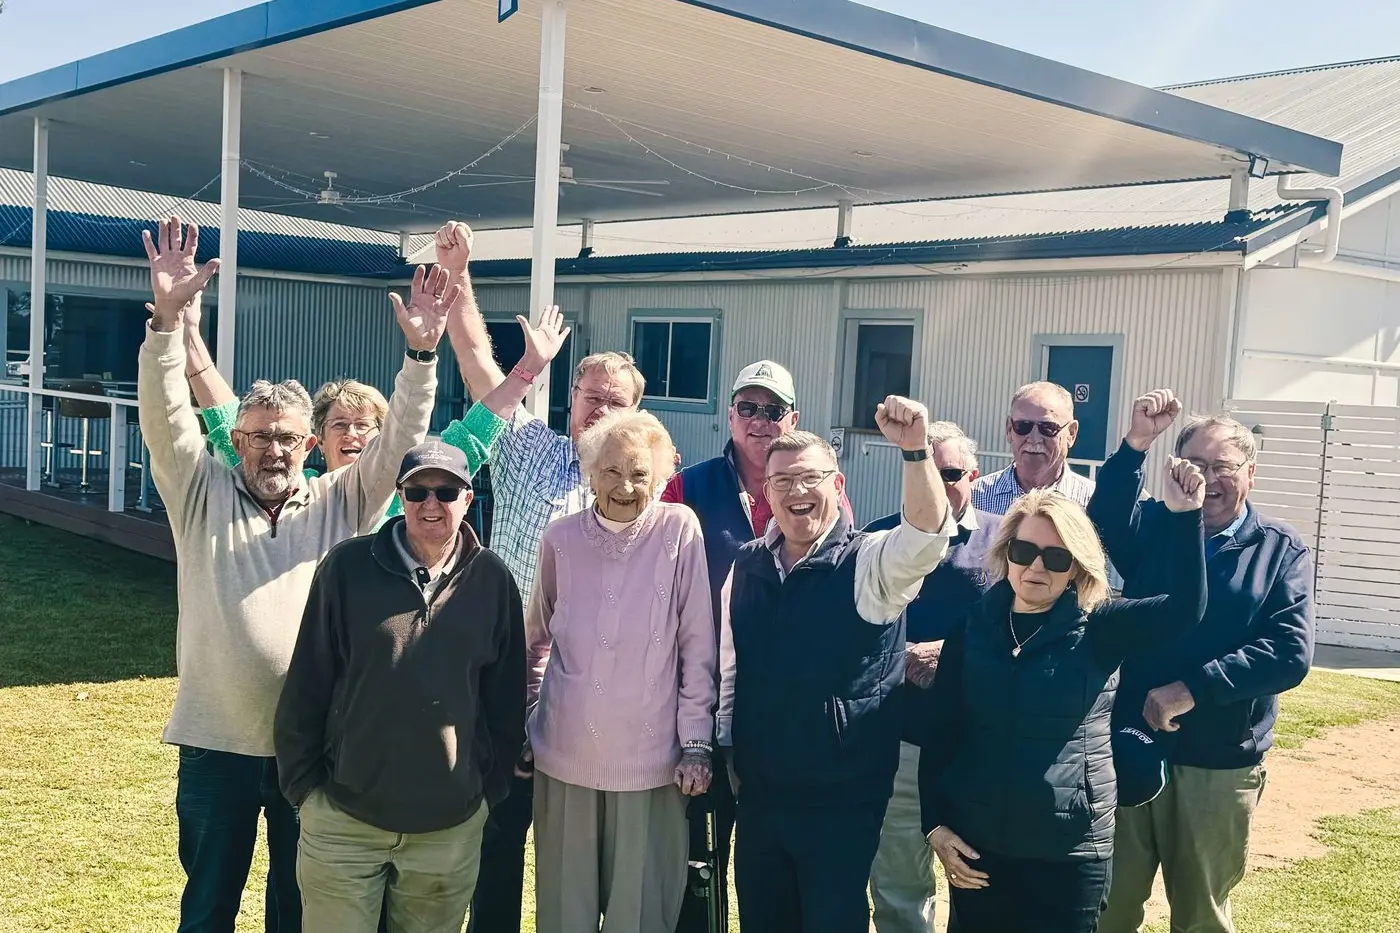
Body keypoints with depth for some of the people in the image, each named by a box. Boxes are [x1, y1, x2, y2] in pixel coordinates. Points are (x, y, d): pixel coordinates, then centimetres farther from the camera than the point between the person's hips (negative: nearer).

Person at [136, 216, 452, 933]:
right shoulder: (202, 494, 2)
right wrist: (168, 317, -24)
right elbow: (165, 415, -10)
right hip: (218, 742, -1)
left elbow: (399, 442, -5)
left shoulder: (343, 502, 5)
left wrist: (420, 355, -19)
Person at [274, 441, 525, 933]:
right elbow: (305, 685, -1)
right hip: (343, 819, -1)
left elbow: (505, 699, 7)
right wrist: (304, 786, -1)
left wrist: (489, 789, 7)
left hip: (452, 830, 2)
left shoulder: (492, 580, 0)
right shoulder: (347, 565, -6)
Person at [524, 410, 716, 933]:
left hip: (649, 758, -2)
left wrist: (696, 744, -6)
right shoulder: (561, 538, 0)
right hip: (564, 756, 2)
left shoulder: (680, 531, -7)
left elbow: (698, 647, -5)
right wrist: (521, 726, 11)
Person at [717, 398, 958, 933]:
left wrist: (914, 451, -44)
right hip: (758, 795, 4)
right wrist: (726, 749, 13)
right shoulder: (749, 564, 4)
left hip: (841, 803, -4)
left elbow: (925, 536, -30)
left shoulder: (869, 562, -9)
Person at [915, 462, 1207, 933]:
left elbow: (1184, 607, -19)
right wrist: (935, 824, -1)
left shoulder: (1097, 628, -4)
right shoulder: (974, 626, 2)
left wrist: (1183, 516, -25)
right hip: (975, 845, 2)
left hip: (1070, 852, -2)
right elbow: (938, 731, 4)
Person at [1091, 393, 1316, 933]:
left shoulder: (1282, 552, 0)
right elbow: (1103, 523, -21)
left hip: (1220, 763, 0)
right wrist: (1135, 446, -34)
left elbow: (1290, 653, -12)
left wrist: (1192, 689, -21)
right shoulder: (1154, 524, 2)